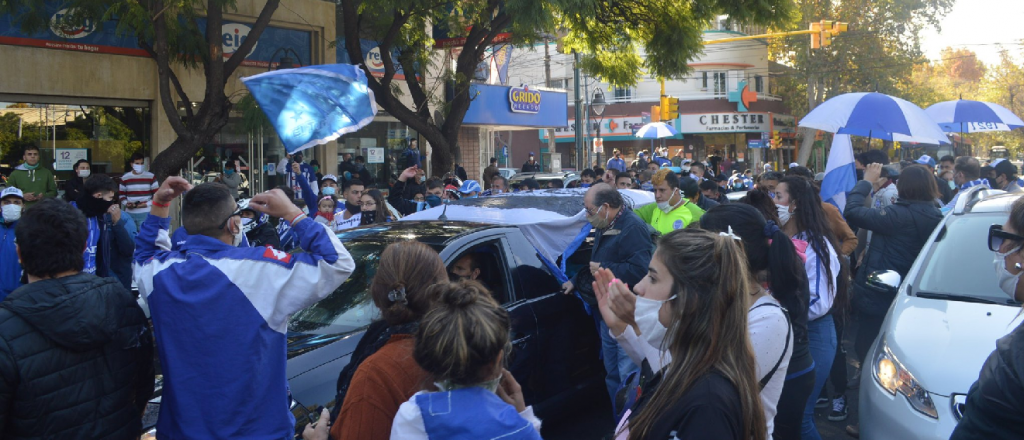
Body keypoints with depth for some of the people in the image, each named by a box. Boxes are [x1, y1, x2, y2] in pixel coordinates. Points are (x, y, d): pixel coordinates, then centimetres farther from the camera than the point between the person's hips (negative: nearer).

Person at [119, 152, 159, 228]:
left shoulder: (151, 177, 0)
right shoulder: (125, 178, 7)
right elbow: (122, 195, 15)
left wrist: (147, 204, -13)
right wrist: (126, 203, -6)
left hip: (146, 213, -3)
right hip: (129, 213, 3)